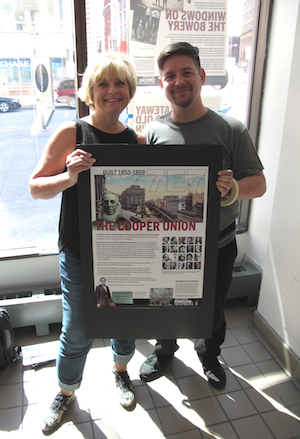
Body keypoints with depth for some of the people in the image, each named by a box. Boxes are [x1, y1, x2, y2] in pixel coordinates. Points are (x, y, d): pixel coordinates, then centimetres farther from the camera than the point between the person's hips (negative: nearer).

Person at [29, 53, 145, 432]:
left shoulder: (138, 141, 2)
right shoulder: (71, 133, -8)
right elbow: (36, 187, -7)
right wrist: (68, 177, -25)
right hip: (80, 255, -3)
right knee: (77, 333, 9)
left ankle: (120, 370, 52)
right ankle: (66, 393, 41)